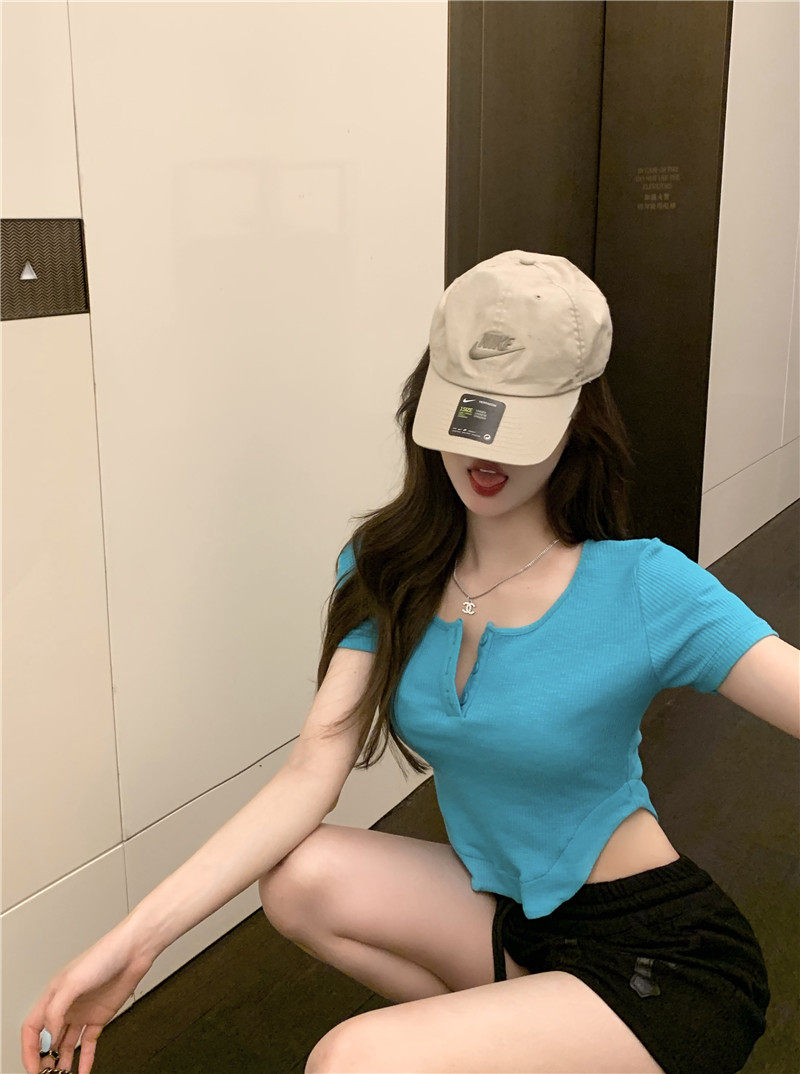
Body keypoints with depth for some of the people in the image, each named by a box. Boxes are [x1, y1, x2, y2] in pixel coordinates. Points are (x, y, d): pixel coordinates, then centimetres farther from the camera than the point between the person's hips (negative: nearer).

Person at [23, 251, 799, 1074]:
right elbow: (312, 773, -12)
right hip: (508, 915, 6)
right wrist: (135, 939, -21)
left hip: (666, 967, -6)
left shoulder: (644, 590, -18)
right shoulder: (386, 574, -5)